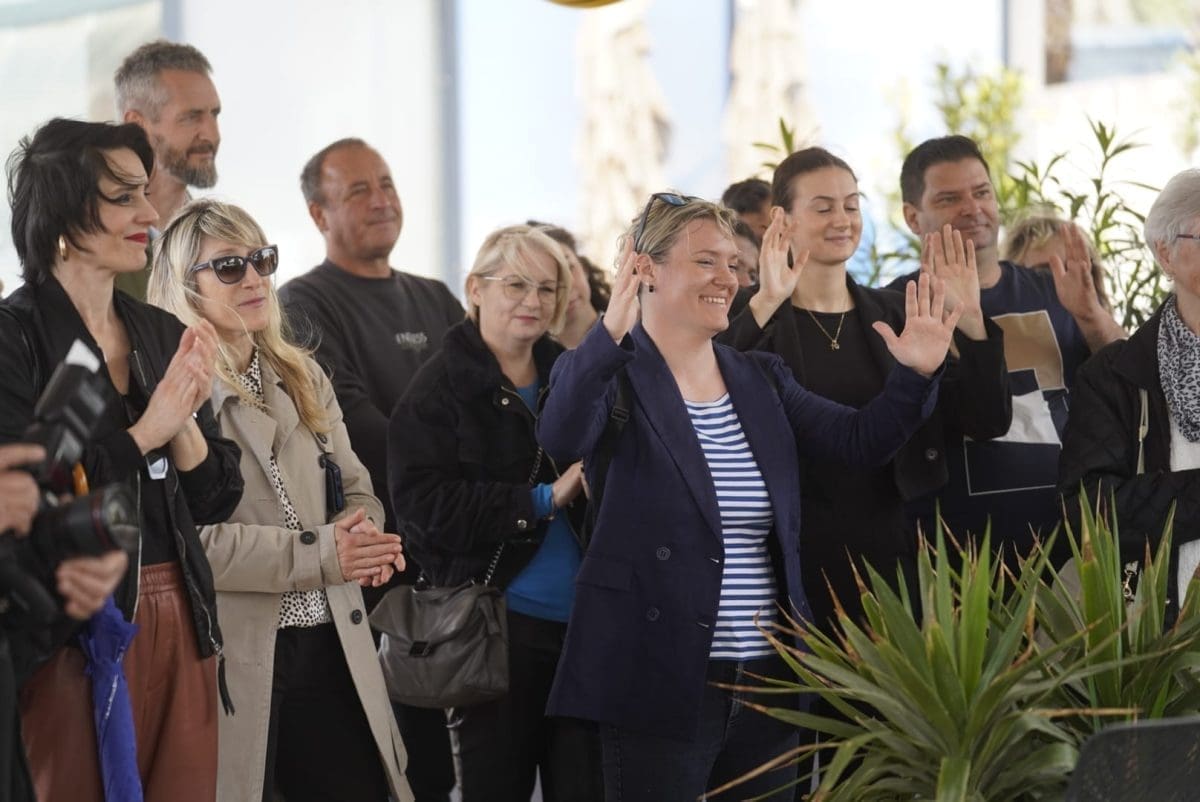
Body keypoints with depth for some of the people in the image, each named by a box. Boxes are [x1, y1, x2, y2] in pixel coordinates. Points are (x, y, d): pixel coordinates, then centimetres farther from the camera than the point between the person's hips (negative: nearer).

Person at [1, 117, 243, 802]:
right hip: (73, 633, -6)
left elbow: (217, 500, 11)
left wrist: (184, 422, -8)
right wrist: (146, 432, -13)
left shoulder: (163, 335, 12)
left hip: (180, 624, 6)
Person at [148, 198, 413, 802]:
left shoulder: (302, 378, 16)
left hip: (330, 646, 6)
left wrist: (359, 538, -8)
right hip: (236, 659, -6)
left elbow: (354, 490, 17)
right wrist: (315, 554, -18)